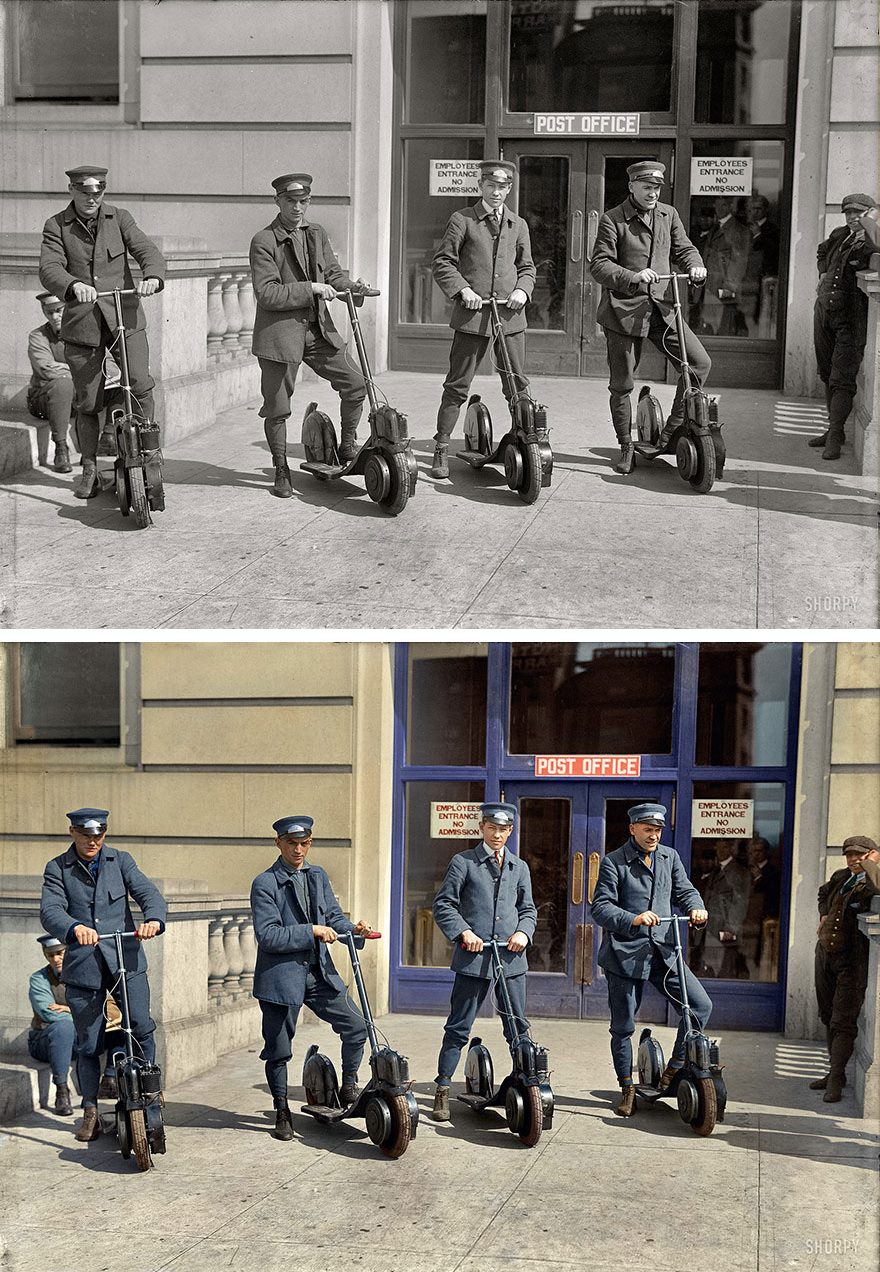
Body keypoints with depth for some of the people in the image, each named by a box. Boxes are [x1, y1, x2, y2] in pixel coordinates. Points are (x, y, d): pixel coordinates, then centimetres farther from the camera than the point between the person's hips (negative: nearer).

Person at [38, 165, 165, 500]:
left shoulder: (119, 218, 7)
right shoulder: (56, 226, 2)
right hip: (82, 322, 0)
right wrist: (74, 285, -35)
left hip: (125, 316, 0)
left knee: (141, 385, -17)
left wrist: (153, 276, -29)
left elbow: (147, 250, -6)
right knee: (88, 402, 4)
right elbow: (49, 268, -12)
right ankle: (89, 469, 20)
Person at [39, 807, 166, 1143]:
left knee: (142, 1028, -10)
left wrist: (153, 919, -29)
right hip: (82, 965, -1)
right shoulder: (57, 869, 3)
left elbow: (147, 892, -5)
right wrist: (75, 928, -35)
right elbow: (50, 910, -13)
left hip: (126, 959, 1)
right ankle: (90, 1113, 18)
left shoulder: (120, 861, 8)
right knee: (88, 1044, 4)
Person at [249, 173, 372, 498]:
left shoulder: (316, 233, 10)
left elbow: (332, 272, 15)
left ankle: (348, 447, 21)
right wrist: (311, 288, -22)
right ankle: (281, 471, 19)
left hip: (318, 328, 5)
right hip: (279, 333, -5)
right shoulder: (263, 242, -11)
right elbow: (267, 293, -18)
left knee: (356, 383, 1)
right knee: (277, 408, 2)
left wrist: (352, 285, -7)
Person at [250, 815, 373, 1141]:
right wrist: (312, 931, -23)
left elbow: (333, 915, 12)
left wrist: (352, 928, -9)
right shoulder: (264, 884, -10)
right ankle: (282, 1112, 21)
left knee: (356, 1026, 0)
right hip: (280, 977, -5)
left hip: (319, 973, 5)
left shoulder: (318, 876, 11)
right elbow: (268, 935, -18)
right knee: (278, 1049, 4)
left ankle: (349, 1088, 20)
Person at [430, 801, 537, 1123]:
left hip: (511, 958, 3)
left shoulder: (519, 867, 15)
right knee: (458, 1027, 0)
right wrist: (463, 932, -13)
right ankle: (442, 1091, 6)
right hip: (473, 958, -3)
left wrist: (523, 932, -2)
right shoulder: (464, 862, 3)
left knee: (518, 1027, 7)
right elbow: (443, 905, 1)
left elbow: (528, 910, 19)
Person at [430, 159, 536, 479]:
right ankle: (441, 449, 5)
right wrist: (462, 289, -13)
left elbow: (527, 267, 20)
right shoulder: (462, 220, 2)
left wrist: (522, 290, 0)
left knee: (518, 386, 5)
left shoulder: (518, 225, 15)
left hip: (510, 315, 3)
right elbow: (442, 262, 1)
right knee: (457, 385, -1)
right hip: (472, 313, -3)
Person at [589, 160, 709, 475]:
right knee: (621, 384, 2)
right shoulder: (612, 220, -3)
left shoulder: (668, 215, 12)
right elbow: (599, 265, -10)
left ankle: (672, 431, 3)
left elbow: (683, 248, 13)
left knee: (700, 362, -9)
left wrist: (694, 265, -11)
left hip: (662, 307, 4)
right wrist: (633, 277, -26)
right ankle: (626, 448, 19)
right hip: (624, 308, -4)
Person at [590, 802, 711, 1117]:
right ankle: (627, 1089, 21)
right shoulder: (613, 862, -3)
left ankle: (674, 1068, 8)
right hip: (625, 952, -4)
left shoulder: (669, 857, 13)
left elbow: (684, 890, 11)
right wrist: (633, 919, -27)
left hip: (663, 950, 4)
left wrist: (695, 907, -13)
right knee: (623, 1026, 4)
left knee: (701, 1005, -9)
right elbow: (601, 907, -10)